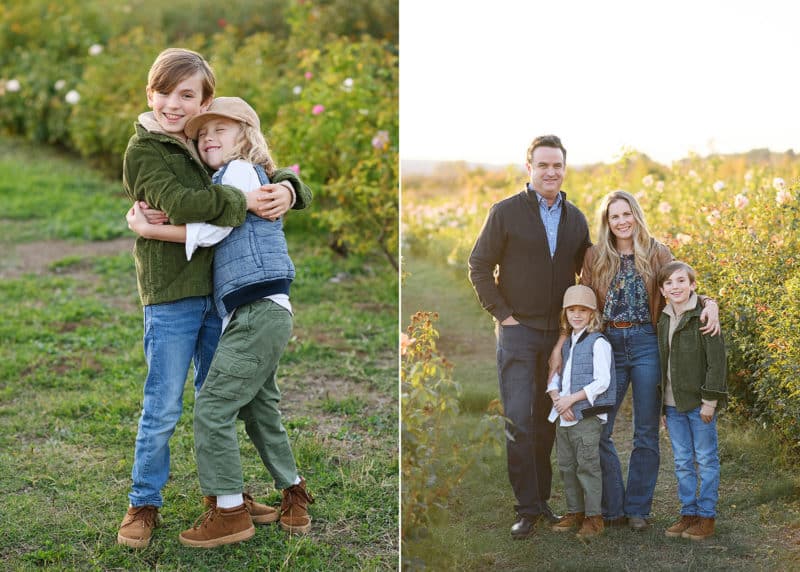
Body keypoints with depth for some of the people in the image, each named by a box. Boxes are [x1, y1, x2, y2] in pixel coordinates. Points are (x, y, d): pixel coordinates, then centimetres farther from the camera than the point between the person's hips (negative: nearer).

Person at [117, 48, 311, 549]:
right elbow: (180, 204, -26)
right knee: (163, 409, 1)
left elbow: (269, 176, 13)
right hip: (170, 295, -6)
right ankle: (145, 503, 16)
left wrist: (285, 188, -11)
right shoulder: (143, 150, -9)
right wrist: (244, 202, -20)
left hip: (217, 290, 6)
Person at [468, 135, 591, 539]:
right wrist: (502, 313, -8)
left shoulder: (575, 219, 9)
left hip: (561, 333, 4)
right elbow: (479, 266, -2)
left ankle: (542, 498, 21)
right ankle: (527, 507, 0)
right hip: (518, 331, -4)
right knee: (519, 422, -7)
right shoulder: (506, 212, -4)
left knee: (548, 421, 11)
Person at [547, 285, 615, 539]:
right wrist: (558, 400, -7)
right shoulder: (566, 343, 16)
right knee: (567, 466, 12)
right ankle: (574, 512, 23)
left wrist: (571, 399, -17)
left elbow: (602, 382, -16)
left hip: (587, 416, -8)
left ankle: (593, 516, 2)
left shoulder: (598, 342, -8)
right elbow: (554, 376, 13)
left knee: (587, 466, -6)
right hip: (564, 416, 8)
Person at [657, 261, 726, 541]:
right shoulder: (664, 320, 11)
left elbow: (716, 361, -13)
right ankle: (688, 513, 20)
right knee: (682, 462, 11)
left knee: (706, 459, 3)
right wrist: (663, 404, 14)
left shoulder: (703, 316, -9)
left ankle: (706, 517, 9)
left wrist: (709, 399, -17)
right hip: (673, 404, 6)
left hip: (699, 402, -6)